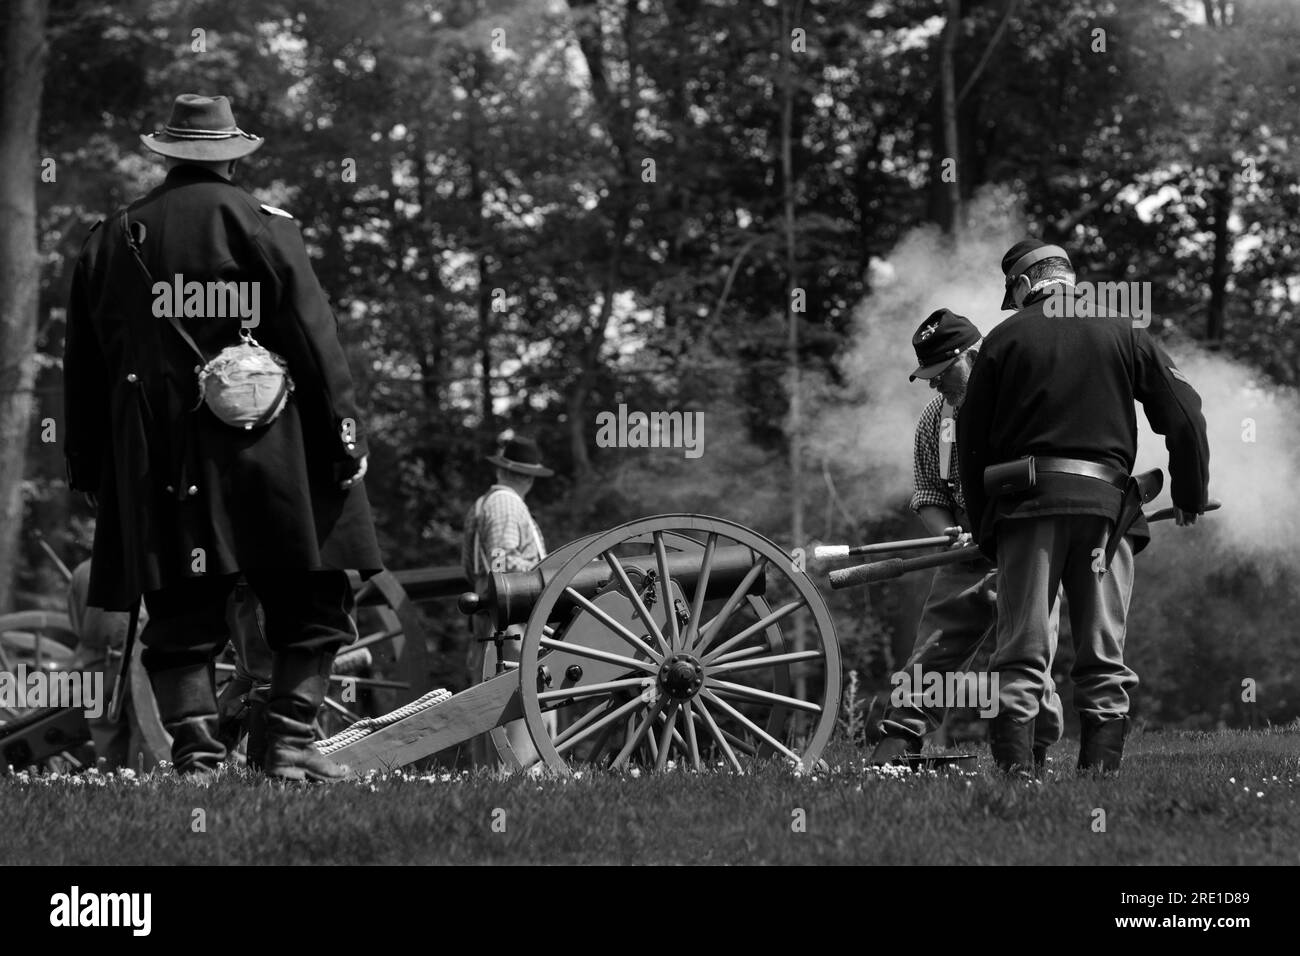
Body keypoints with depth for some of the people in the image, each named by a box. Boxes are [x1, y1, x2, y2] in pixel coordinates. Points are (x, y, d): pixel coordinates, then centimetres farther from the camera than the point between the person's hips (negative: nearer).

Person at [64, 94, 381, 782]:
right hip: (265, 460, -3)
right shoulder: (263, 229, 0)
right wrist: (344, 436, -1)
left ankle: (195, 756, -3)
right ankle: (290, 743, -4)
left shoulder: (110, 242, 12)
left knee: (181, 621, 6)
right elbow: (315, 344, -5)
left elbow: (82, 368, 15)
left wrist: (88, 467, 20)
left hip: (157, 469, 3)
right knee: (309, 607, 5)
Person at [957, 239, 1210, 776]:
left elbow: (971, 439, 7)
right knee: (1103, 657, 6)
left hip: (1027, 504, -1)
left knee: (1020, 655, 1)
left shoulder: (1005, 339, 6)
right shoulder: (1121, 333, 9)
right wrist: (1190, 495, 17)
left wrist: (984, 526, 14)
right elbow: (1184, 413, 6)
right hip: (1106, 504, 1)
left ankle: (1012, 770, -6)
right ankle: (1100, 771, -1)